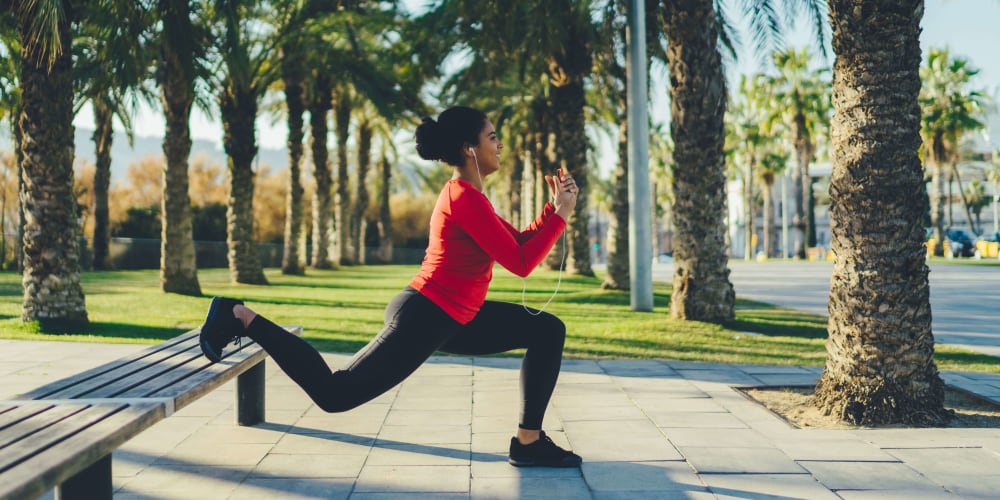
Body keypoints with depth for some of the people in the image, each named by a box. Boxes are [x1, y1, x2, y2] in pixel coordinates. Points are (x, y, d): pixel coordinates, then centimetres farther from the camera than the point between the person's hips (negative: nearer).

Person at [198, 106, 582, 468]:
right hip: (422, 321, -10)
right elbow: (521, 263, -20)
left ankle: (529, 442, 10)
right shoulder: (466, 198, -19)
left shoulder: (465, 195, 13)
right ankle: (241, 318, 4)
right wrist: (562, 214, -12)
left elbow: (518, 243, 19)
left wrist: (554, 207, 7)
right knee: (334, 393, -5)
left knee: (547, 330, 10)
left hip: (447, 319, 11)